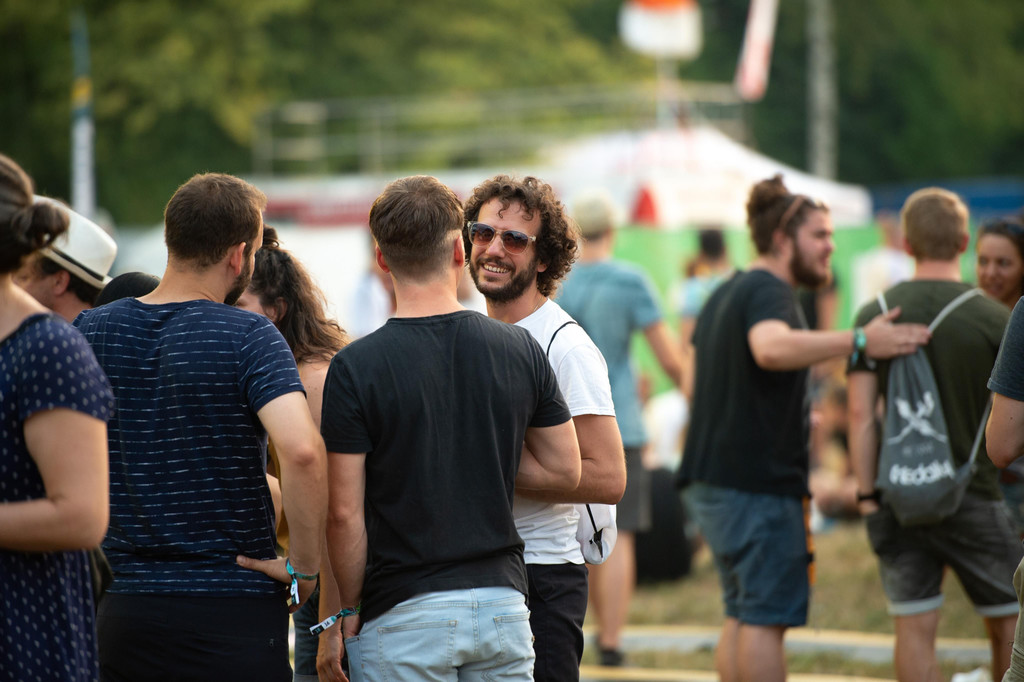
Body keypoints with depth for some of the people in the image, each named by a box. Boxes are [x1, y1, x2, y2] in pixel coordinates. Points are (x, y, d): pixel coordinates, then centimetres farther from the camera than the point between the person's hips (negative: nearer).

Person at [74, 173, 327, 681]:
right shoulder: (249, 337, -9)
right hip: (232, 602, -4)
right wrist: (304, 565, -13)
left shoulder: (91, 331, 4)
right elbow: (301, 449, -24)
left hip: (120, 608, 4)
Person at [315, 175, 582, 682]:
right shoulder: (520, 350, 1)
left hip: (403, 616, -3)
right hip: (502, 604, 3)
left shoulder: (356, 367, -9)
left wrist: (342, 615, 1)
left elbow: (345, 514, -10)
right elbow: (563, 470, 9)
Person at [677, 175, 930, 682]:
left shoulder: (725, 294, 18)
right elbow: (772, 348, -37)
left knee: (741, 616, 14)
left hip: (711, 478, 10)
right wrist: (859, 342, -41)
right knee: (767, 619, -7)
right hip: (759, 481, -10)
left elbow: (696, 386, 28)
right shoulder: (768, 291, -13)